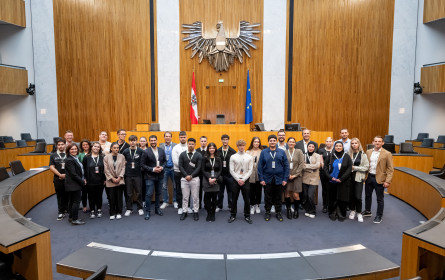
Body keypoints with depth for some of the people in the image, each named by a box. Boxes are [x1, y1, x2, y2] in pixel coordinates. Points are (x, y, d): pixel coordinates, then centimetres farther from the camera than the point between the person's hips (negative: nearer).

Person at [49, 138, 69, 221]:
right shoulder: (53, 155, 7)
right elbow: (51, 167, 0)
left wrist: (67, 174, -10)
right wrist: (60, 175, -11)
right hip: (58, 179, 1)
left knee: (68, 195, 5)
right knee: (60, 196, 8)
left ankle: (68, 210, 20)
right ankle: (61, 212, 17)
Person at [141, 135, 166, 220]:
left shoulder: (162, 151, 5)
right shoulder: (146, 152, -8)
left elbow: (164, 161, 12)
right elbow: (142, 164, -8)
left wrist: (162, 167, -8)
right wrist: (152, 169, -17)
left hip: (160, 176, 4)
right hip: (150, 176, -4)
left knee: (158, 193, 15)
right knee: (149, 194, -2)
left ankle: (157, 209, 30)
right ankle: (148, 211, 11)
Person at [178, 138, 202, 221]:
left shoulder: (198, 155, 1)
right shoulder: (182, 154, 6)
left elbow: (198, 167, -5)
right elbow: (180, 166, 0)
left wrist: (191, 176, -13)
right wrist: (186, 175, -11)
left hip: (195, 179, -1)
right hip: (184, 179, 1)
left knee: (195, 197, 5)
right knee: (185, 197, 8)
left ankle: (195, 212, 17)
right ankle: (184, 212, 19)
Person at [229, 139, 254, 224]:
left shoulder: (249, 157, 1)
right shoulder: (233, 157, 0)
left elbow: (250, 170, -1)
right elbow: (231, 170, -2)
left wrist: (243, 180, -9)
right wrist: (238, 180, -9)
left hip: (245, 180, 0)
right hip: (235, 180, 0)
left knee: (247, 199, 5)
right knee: (234, 199, 7)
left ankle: (247, 216, 18)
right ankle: (233, 215, 20)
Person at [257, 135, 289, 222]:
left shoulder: (282, 152, 2)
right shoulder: (263, 152, 1)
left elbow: (286, 166, 2)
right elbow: (260, 166, 0)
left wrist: (285, 179, -4)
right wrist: (261, 179, -6)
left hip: (279, 179, 1)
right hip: (267, 179, 0)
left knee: (278, 197, 10)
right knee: (268, 197, 9)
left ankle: (278, 213, 25)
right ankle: (267, 212, 25)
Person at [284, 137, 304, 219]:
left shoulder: (299, 151, 1)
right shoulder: (284, 152, 2)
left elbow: (301, 164, -2)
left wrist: (295, 175, -7)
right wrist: (287, 175, -6)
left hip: (296, 176, -1)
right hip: (287, 176, 1)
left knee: (295, 195, -5)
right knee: (287, 193, 0)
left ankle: (296, 210, 15)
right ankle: (288, 209, 19)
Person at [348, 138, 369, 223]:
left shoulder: (363, 155, -3)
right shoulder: (349, 154, 3)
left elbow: (366, 167, -5)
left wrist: (355, 168, -11)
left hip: (359, 178, -2)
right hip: (350, 177, 2)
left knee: (358, 197, -4)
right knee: (351, 195, 9)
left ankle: (359, 213, 13)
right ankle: (352, 211, 27)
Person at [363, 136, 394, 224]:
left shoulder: (387, 154, -8)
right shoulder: (368, 152, 5)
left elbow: (390, 169, -9)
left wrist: (387, 181, -15)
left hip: (379, 179, -5)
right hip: (369, 177, 5)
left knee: (379, 198, 7)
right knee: (367, 195, 18)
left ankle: (379, 216, 22)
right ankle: (367, 211, 37)